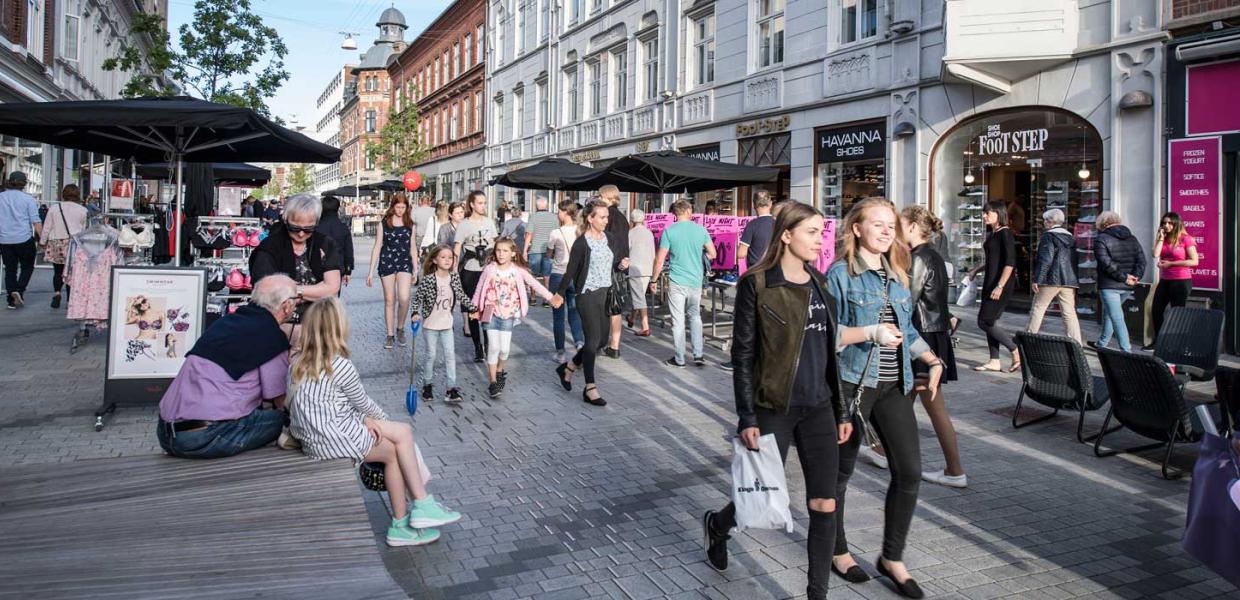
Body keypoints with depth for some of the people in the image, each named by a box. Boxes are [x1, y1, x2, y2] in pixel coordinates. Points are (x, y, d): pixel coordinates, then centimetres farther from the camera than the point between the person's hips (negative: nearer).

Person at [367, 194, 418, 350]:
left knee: (404, 298, -16)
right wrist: (371, 272, -1)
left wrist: (415, 271, 8)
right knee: (389, 300, 5)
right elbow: (377, 247, 3)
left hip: (404, 263, 0)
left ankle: (400, 329, 7)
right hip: (386, 263, 0)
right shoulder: (384, 223, 2)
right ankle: (390, 335, 15)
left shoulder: (411, 225, 7)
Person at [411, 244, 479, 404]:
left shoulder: (454, 277, -4)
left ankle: (452, 388, 3)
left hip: (446, 323, 3)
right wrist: (415, 313, -22)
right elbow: (418, 297, -9)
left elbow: (461, 295, 9)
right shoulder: (427, 279, -16)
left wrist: (473, 309, 14)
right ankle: (427, 386, 25)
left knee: (450, 355, 1)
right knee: (430, 355, 9)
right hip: (430, 324, -3)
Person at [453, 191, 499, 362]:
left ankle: (488, 345, 11)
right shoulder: (464, 224, -3)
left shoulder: (489, 222, 8)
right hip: (470, 271, -2)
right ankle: (478, 348, 12)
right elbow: (456, 249, -5)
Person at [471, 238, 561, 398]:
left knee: (504, 348, 0)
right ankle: (493, 382, 3)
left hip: (508, 314, 1)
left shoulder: (517, 271, -4)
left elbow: (534, 284, -5)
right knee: (493, 347, -5)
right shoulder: (489, 269, -4)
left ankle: (500, 370, 31)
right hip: (492, 313, -1)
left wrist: (551, 297, -11)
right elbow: (479, 289, 5)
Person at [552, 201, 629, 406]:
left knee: (602, 340, 12)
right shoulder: (581, 243, -12)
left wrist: (621, 265, -4)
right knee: (593, 340, -6)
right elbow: (571, 270, -6)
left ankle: (568, 368, 31)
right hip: (588, 295, -7)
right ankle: (590, 389, 2)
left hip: (605, 293, 7)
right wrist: (560, 293, 0)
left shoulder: (608, 237, 7)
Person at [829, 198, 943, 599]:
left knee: (909, 470, 2)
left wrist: (933, 361, 9)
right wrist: (868, 333, -21)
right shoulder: (841, 274, -7)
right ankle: (837, 550, 28)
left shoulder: (896, 275, 12)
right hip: (852, 382, -6)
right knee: (840, 471, 7)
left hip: (892, 385, 6)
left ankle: (892, 558, 19)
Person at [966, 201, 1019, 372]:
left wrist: (1000, 286, -23)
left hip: (1001, 284, -9)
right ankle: (994, 361, 13)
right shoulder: (992, 234, 14)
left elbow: (1010, 263, -18)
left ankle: (1017, 352, -1)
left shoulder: (1005, 234, -12)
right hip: (990, 282, 9)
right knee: (989, 322, 8)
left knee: (985, 321, -10)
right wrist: (976, 269, 18)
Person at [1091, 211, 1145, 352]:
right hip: (1127, 287, 8)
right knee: (1108, 312, 24)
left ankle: (1126, 351, -12)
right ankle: (1101, 344, 36)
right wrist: (1136, 277, -6)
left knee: (1117, 318, -7)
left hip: (1109, 286, -7)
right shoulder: (1132, 239, 13)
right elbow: (1142, 260, 3)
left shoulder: (1101, 239, -8)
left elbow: (1106, 263, -19)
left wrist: (1124, 277, -14)